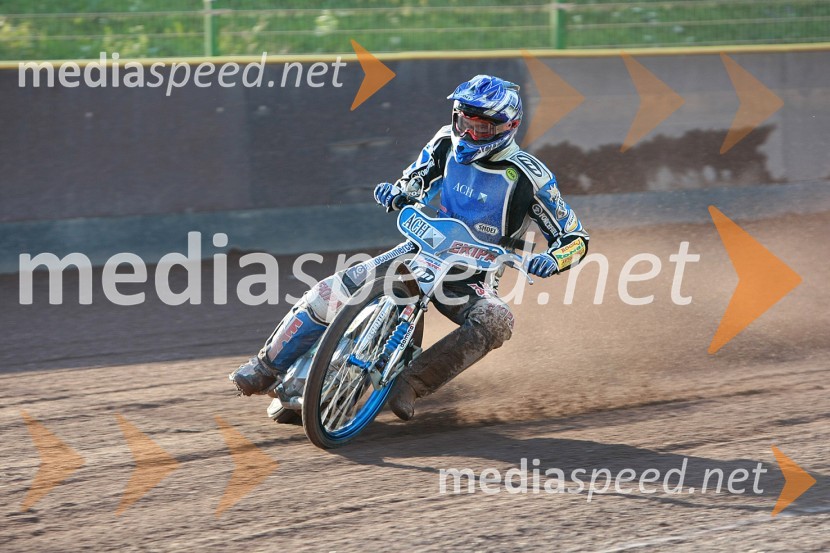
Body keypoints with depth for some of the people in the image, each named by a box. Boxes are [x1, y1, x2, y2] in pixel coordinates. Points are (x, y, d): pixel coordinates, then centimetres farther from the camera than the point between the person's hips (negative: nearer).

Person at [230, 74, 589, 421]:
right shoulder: (447, 143, 0)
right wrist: (394, 193, -9)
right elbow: (411, 184, 16)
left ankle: (411, 384, -36)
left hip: (471, 278, -3)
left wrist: (552, 260, -29)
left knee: (496, 322, -37)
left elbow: (574, 236, -6)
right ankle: (267, 368, 2)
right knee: (328, 294, -15)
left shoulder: (528, 178, -12)